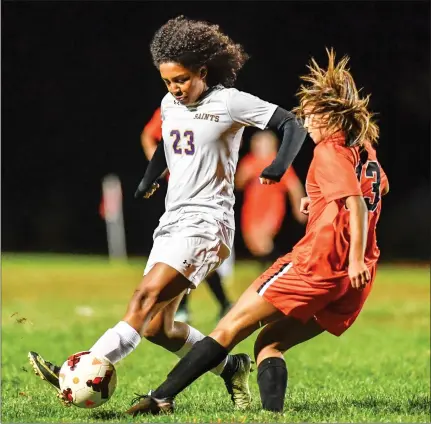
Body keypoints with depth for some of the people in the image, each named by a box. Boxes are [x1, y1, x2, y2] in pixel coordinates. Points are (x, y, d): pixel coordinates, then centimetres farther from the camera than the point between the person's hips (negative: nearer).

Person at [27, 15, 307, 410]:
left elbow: (293, 126, -7)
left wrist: (277, 168, -24)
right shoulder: (170, 105, 14)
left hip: (207, 222, -8)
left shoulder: (229, 103, -6)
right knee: (157, 326, 1)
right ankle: (231, 367, 18)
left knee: (146, 297, -24)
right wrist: (149, 179, 21)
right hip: (172, 221, 8)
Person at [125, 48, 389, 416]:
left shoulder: (330, 152, -6)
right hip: (353, 283, 8)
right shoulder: (366, 150, 18)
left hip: (317, 261, -8)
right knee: (270, 343, 11)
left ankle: (162, 398, -2)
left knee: (232, 326, -2)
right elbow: (378, 188, 41)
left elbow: (357, 204, -21)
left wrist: (357, 259, -28)